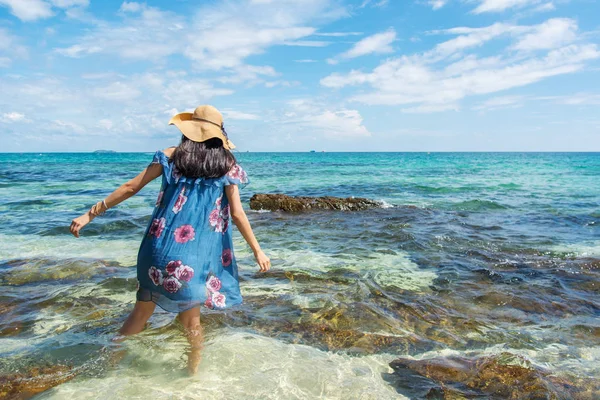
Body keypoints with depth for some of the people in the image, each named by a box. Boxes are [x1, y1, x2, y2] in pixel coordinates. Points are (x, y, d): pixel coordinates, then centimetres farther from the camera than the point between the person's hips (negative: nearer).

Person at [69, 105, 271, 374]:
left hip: (161, 247, 1)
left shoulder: (171, 156, 4)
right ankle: (192, 374, 27)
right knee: (191, 320, 15)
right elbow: (237, 214, -3)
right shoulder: (226, 166, 1)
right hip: (197, 255, -1)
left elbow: (130, 188, 2)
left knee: (142, 311, 18)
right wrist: (257, 251, 6)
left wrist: (90, 214, 10)